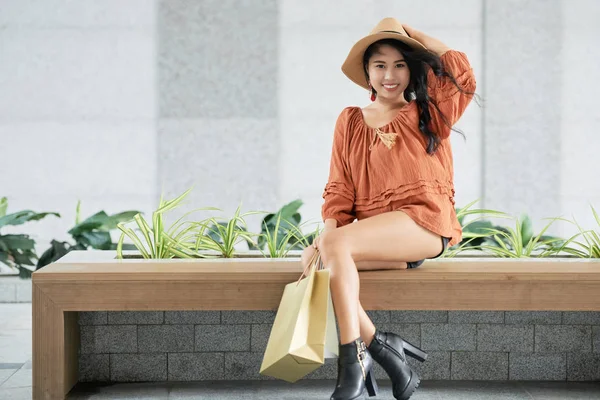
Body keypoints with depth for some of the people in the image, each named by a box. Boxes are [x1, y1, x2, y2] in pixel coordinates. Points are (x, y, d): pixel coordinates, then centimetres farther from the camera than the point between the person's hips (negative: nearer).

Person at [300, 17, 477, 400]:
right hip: (371, 233, 4)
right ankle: (378, 345, -20)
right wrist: (326, 234, -7)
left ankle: (354, 359, -26)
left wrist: (408, 30, 4)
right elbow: (339, 189, 12)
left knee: (336, 246, -30)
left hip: (425, 224, -4)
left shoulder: (429, 114, 12)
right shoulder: (350, 121, 18)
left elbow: (460, 70, -7)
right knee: (314, 258, -26)